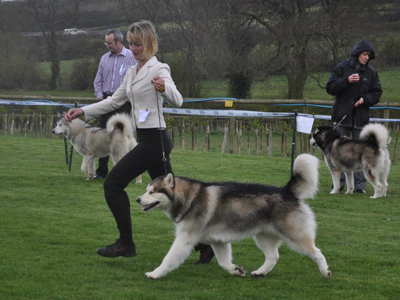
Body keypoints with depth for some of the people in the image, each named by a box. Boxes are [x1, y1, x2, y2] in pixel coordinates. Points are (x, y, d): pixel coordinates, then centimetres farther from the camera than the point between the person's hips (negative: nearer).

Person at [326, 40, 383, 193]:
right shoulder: (342, 68, 0)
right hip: (342, 115, -1)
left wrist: (365, 99, -12)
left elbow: (377, 94, 7)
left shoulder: (371, 72, 6)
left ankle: (359, 184, 5)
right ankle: (339, 183, 8)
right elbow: (330, 87, -6)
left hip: (361, 116, 1)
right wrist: (346, 80, -20)